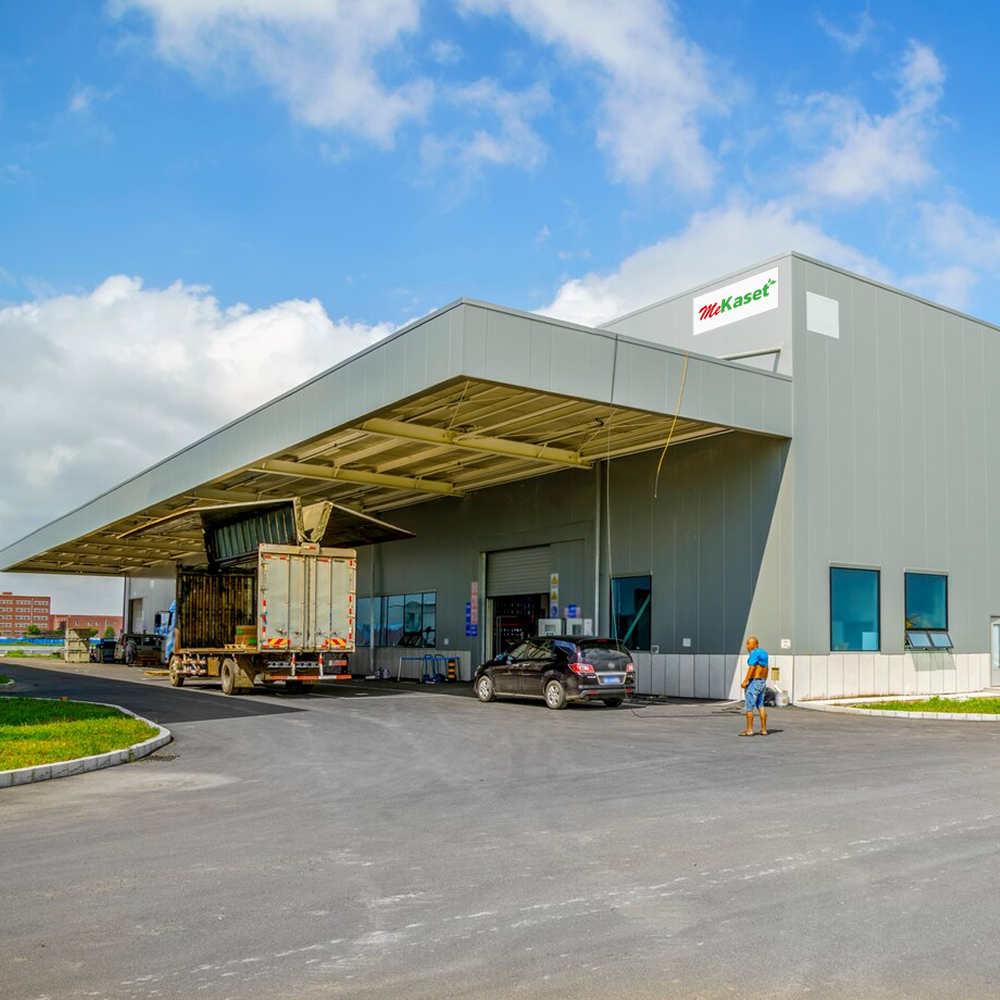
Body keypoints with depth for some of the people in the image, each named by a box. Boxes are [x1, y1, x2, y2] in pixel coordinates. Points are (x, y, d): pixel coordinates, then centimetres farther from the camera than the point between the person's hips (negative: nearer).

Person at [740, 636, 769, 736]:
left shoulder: (754, 653, -14)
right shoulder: (764, 653, 13)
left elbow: (752, 668, -21)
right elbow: (766, 669, 18)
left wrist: (745, 681, -19)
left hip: (754, 682, -9)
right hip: (762, 682, 9)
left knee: (749, 707, -3)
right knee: (761, 706, 12)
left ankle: (749, 730, -1)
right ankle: (764, 730, 12)